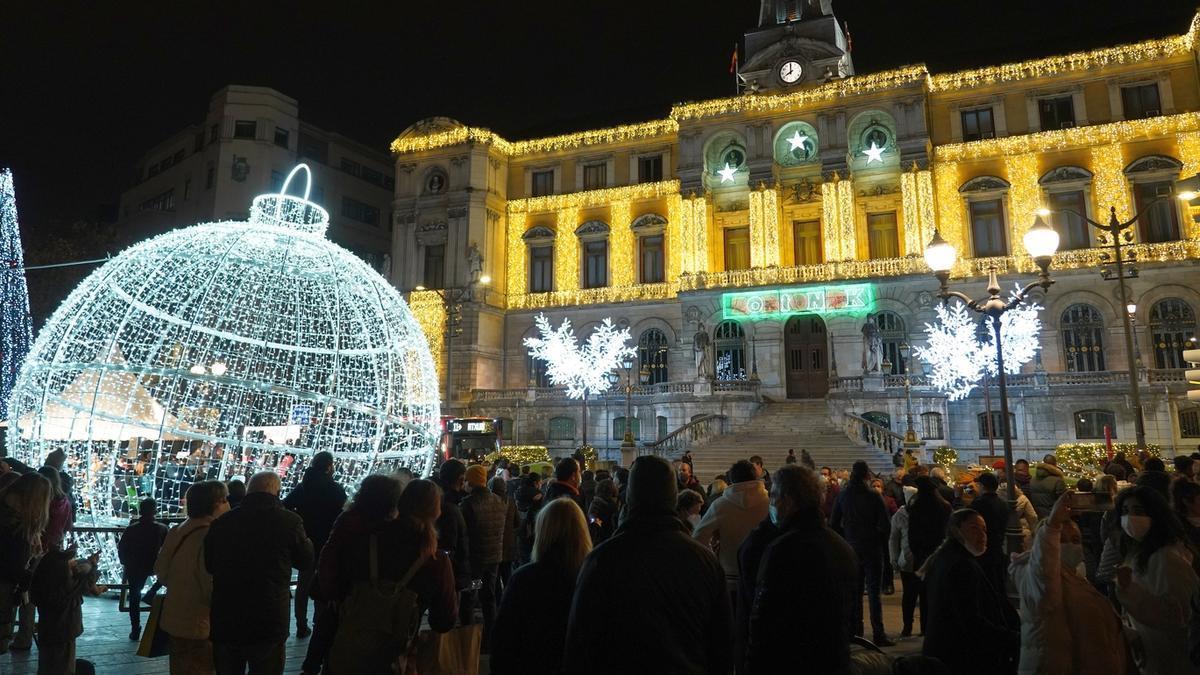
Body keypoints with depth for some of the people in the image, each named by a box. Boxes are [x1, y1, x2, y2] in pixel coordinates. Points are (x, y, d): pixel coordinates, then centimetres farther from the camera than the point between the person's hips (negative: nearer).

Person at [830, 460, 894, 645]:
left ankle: (855, 632, 17)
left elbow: (833, 524, 1)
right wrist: (881, 541, 3)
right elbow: (885, 525, -13)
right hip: (872, 549, -3)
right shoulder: (873, 496, -11)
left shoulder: (843, 496, -1)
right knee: (874, 592, 0)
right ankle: (878, 635, -1)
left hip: (851, 549, 3)